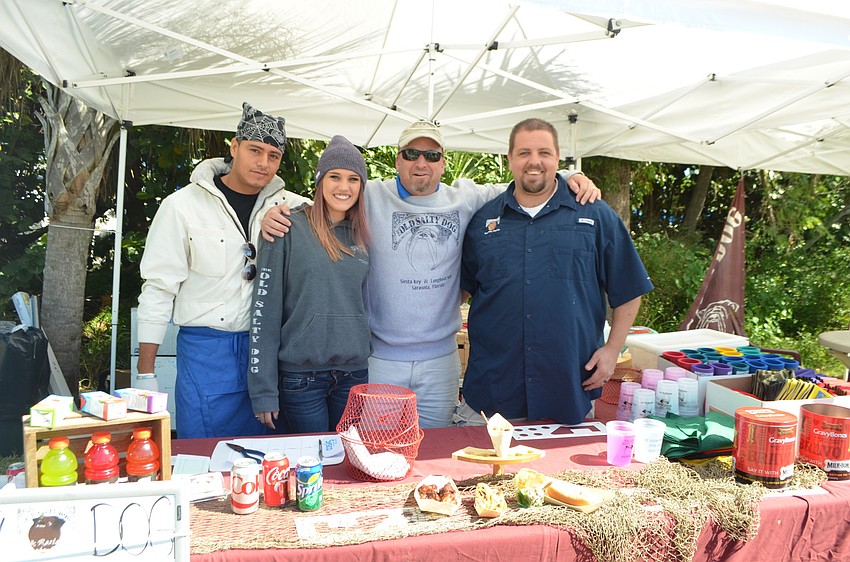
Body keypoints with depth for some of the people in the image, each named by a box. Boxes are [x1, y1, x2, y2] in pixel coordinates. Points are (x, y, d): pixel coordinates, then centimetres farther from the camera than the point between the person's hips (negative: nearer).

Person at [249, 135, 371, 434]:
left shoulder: (362, 236, 9)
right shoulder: (288, 229, -6)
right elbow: (265, 311, -7)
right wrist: (264, 391, -10)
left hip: (354, 373, 4)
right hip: (300, 374, -4)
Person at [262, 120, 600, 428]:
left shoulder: (465, 200, 4)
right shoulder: (370, 198, -1)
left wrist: (568, 177, -2)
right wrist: (275, 215, -14)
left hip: (440, 361, 2)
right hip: (380, 360, -2)